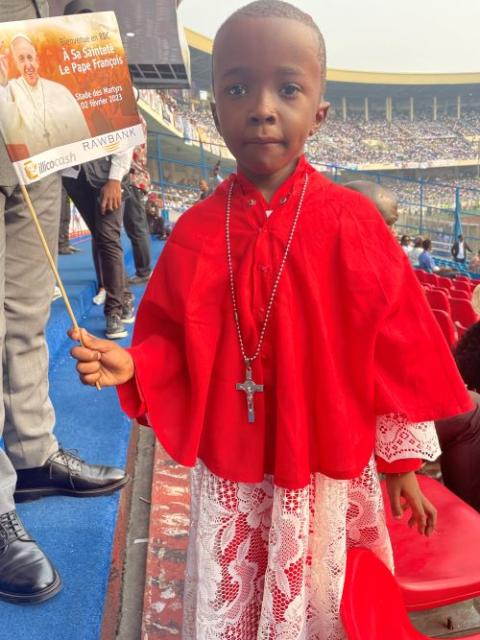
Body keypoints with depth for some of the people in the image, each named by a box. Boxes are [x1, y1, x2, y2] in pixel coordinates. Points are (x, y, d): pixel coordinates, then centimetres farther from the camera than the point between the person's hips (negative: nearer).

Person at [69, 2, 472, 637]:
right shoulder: (196, 232, -9)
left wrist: (402, 461, -1)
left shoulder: (351, 223, -14)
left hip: (328, 471, -1)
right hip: (229, 474, 2)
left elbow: (397, 348, -7)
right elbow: (174, 346, 0)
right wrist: (131, 363, -21)